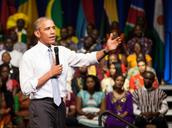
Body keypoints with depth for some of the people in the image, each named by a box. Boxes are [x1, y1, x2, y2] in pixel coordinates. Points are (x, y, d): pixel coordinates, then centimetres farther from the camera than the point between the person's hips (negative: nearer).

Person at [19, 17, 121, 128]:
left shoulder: (62, 51, 10)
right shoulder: (29, 56, -6)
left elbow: (86, 59, 1)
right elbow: (26, 88, -13)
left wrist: (106, 50, -13)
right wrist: (50, 74, -14)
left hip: (59, 105, 5)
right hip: (41, 106, -5)